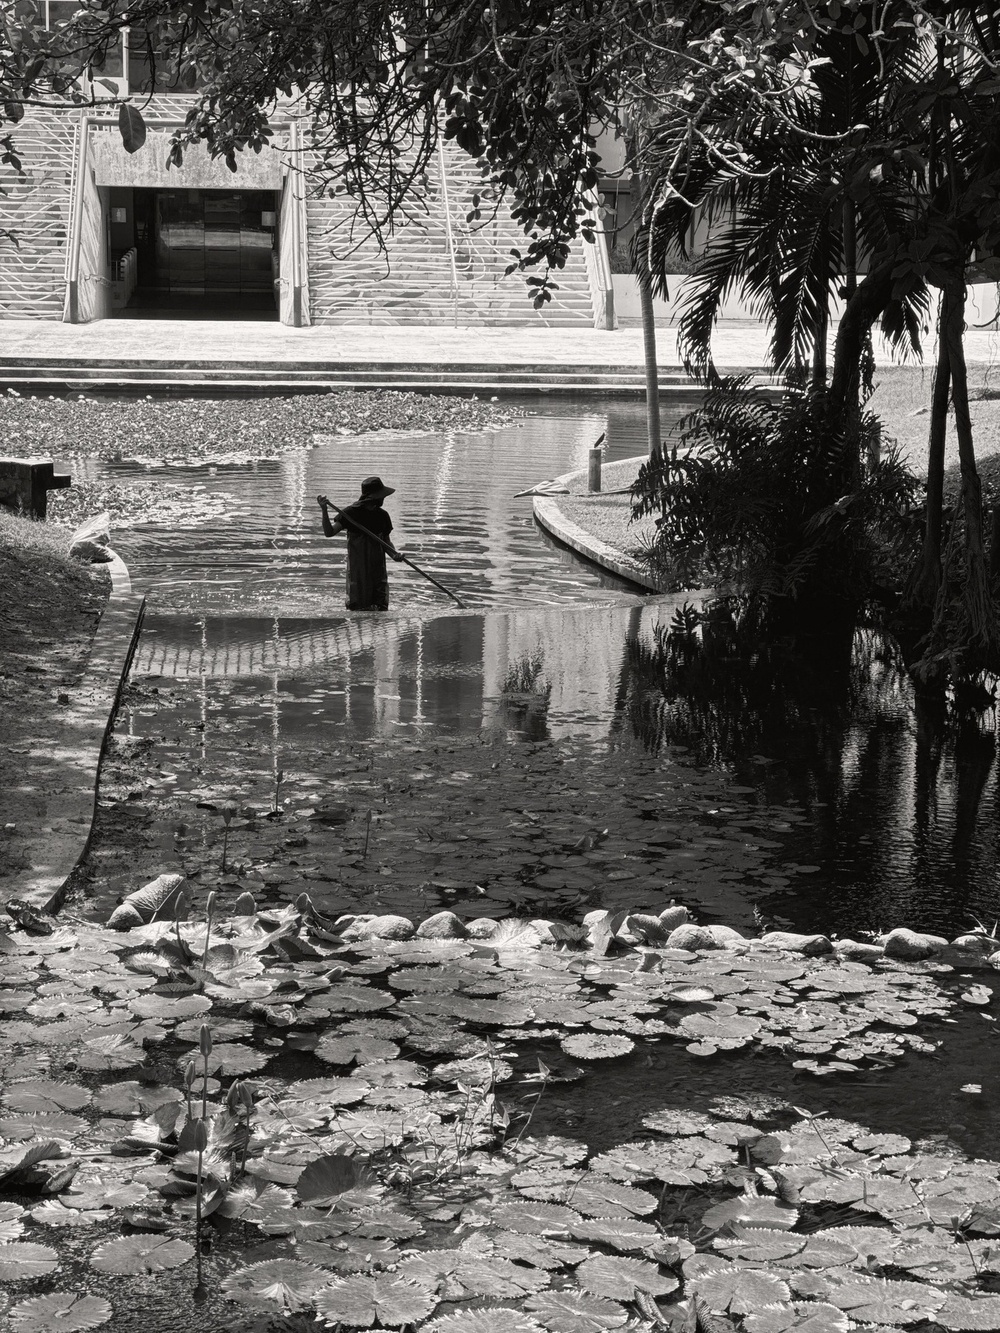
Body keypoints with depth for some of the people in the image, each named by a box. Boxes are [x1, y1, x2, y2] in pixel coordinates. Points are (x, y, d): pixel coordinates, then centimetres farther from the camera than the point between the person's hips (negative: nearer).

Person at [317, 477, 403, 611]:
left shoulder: (382, 516, 7)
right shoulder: (351, 512, -7)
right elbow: (329, 532, -12)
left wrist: (394, 554, -6)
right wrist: (324, 511, -27)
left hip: (378, 569, 4)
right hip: (357, 569, -4)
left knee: (381, 607, -1)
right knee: (358, 609, -6)